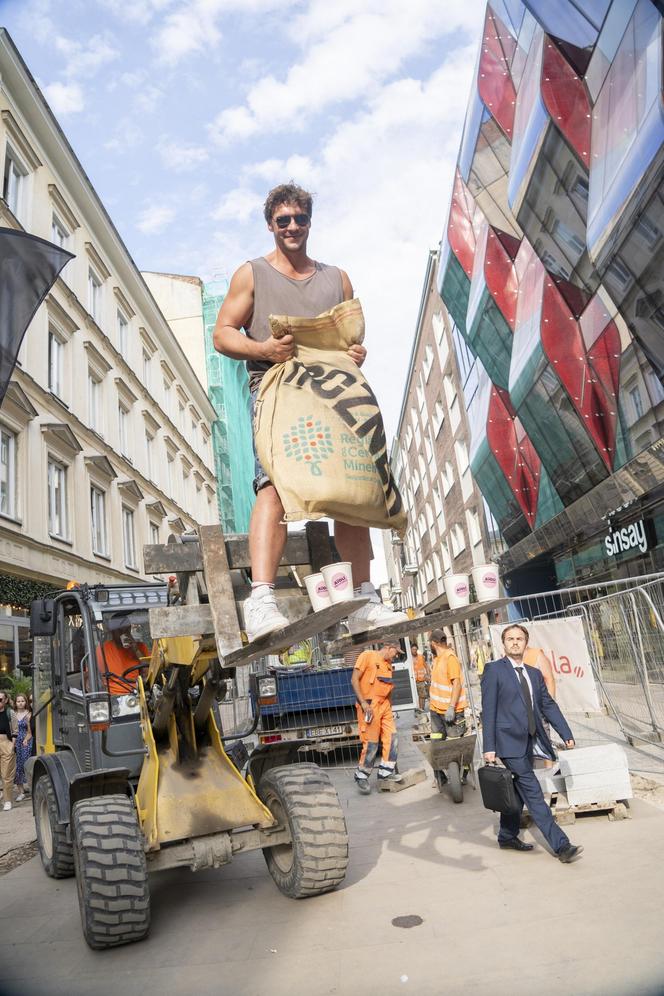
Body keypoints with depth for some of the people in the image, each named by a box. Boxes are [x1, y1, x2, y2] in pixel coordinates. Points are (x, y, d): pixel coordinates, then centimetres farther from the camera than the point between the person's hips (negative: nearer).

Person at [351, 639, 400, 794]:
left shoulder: (388, 665, 17)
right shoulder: (367, 656, -5)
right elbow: (354, 680, -10)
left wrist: (389, 706, 14)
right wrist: (363, 703, -16)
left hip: (385, 705, 7)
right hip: (370, 705, -7)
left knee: (392, 738, 4)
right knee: (371, 743, -5)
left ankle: (385, 773, 17)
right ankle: (361, 777, 11)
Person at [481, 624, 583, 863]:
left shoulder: (534, 673, 13)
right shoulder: (494, 669, -7)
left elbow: (548, 706, 14)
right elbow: (488, 710, -9)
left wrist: (566, 734, 4)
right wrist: (489, 747, -13)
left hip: (528, 742, 7)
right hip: (509, 742, -7)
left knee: (518, 792, 16)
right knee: (533, 793, -7)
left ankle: (507, 836, 32)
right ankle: (560, 845, -2)